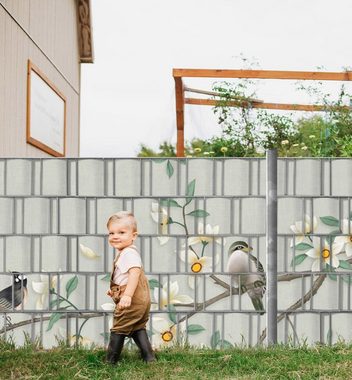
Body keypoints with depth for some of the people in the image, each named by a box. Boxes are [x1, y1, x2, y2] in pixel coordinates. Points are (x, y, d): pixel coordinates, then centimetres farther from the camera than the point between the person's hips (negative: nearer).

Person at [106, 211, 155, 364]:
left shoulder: (129, 253, -18)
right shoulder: (124, 252, 15)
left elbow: (135, 272, -32)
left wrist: (127, 295, -39)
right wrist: (114, 289, 33)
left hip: (132, 300, -10)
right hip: (140, 300, 10)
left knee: (118, 329, 3)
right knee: (138, 329, 17)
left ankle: (110, 361, 14)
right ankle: (149, 358, 18)